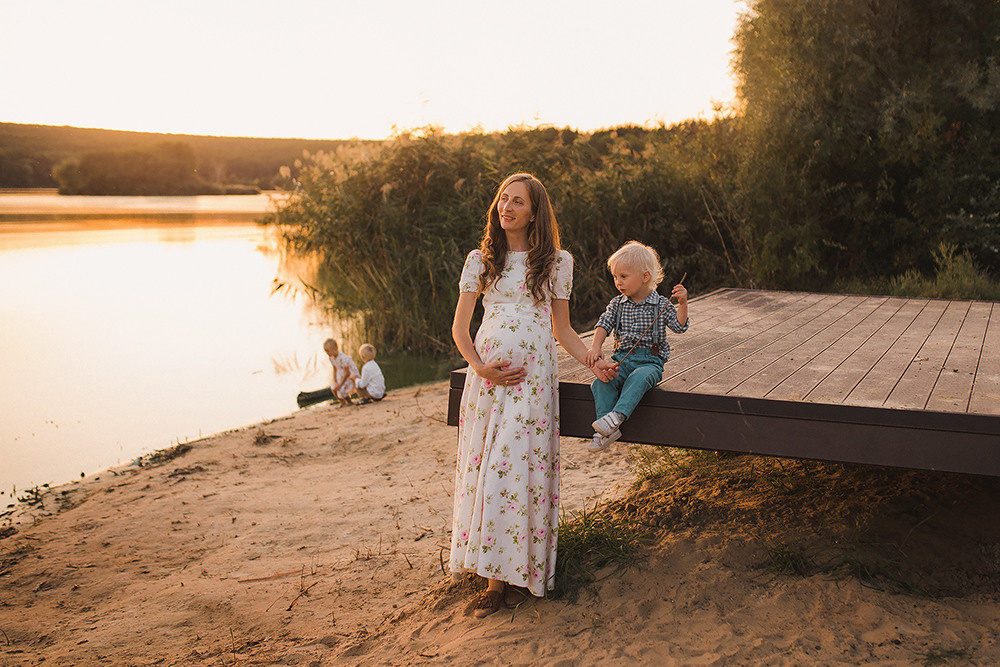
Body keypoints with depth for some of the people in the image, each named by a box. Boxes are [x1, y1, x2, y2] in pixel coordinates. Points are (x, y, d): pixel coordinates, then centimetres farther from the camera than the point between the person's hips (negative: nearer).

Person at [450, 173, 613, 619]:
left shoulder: (557, 262, 7)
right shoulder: (480, 260, 10)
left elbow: (563, 331, 13)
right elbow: (459, 327, 9)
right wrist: (480, 366, -7)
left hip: (533, 376, -2)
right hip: (487, 375, 2)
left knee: (520, 469, -8)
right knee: (483, 469, 0)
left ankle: (518, 572, 2)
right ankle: (494, 577, 8)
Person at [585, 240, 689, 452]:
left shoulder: (661, 305, 4)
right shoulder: (617, 304, 13)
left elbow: (679, 326, -2)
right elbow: (604, 325, 3)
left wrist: (682, 303, -18)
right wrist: (596, 347, -16)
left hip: (650, 361, -3)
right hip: (622, 359, 3)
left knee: (638, 378, -37)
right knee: (602, 381, -25)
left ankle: (617, 416, -49)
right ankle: (605, 431, -28)